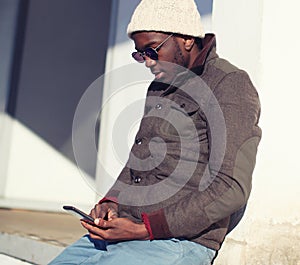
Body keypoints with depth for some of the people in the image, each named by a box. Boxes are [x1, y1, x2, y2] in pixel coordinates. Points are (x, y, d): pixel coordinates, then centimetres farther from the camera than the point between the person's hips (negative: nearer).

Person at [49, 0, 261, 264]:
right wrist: (112, 201, 5)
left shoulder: (230, 84, -7)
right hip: (123, 229, 8)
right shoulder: (158, 88, 19)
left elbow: (231, 189, -16)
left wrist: (145, 229, -18)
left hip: (179, 240, -7)